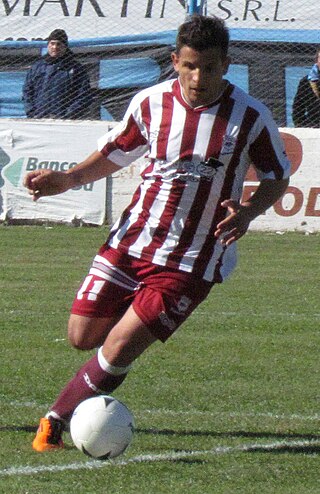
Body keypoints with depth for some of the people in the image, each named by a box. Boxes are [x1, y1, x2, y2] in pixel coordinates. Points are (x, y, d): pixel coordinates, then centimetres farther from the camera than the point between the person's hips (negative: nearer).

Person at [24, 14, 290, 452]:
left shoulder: (250, 117, -10)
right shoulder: (151, 102, -2)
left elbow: (278, 177, 2)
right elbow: (113, 154, 13)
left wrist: (249, 211, -18)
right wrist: (67, 179, -4)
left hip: (190, 261, -4)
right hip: (130, 241, 4)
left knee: (117, 352, -12)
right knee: (82, 337, 5)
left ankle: (56, 421, 6)